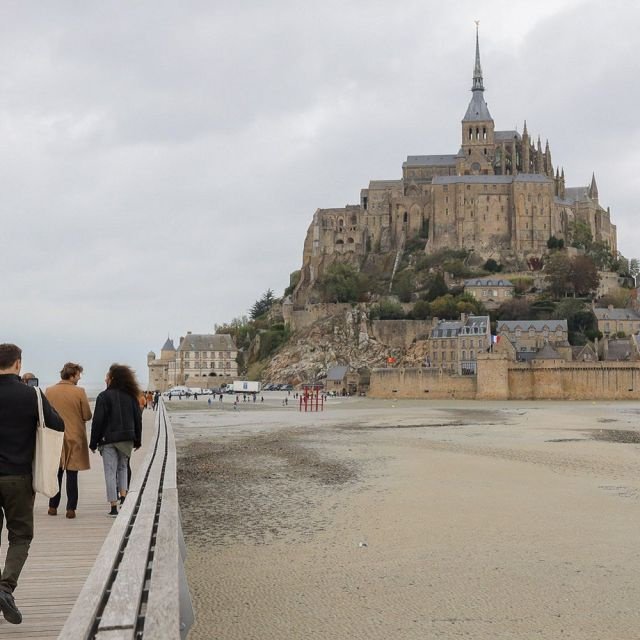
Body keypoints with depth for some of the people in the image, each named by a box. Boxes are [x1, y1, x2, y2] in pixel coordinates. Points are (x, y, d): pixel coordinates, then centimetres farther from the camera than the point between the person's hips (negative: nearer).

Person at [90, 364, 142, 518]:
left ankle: (114, 507, 0)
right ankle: (123, 497, 4)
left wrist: (93, 443, -3)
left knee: (110, 472, 1)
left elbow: (98, 421, -9)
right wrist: (137, 440, 17)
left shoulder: (104, 396, -9)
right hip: (127, 438, 4)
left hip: (108, 439, -4)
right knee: (123, 467, 20)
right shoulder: (131, 396, 6)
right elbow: (138, 419, 9)